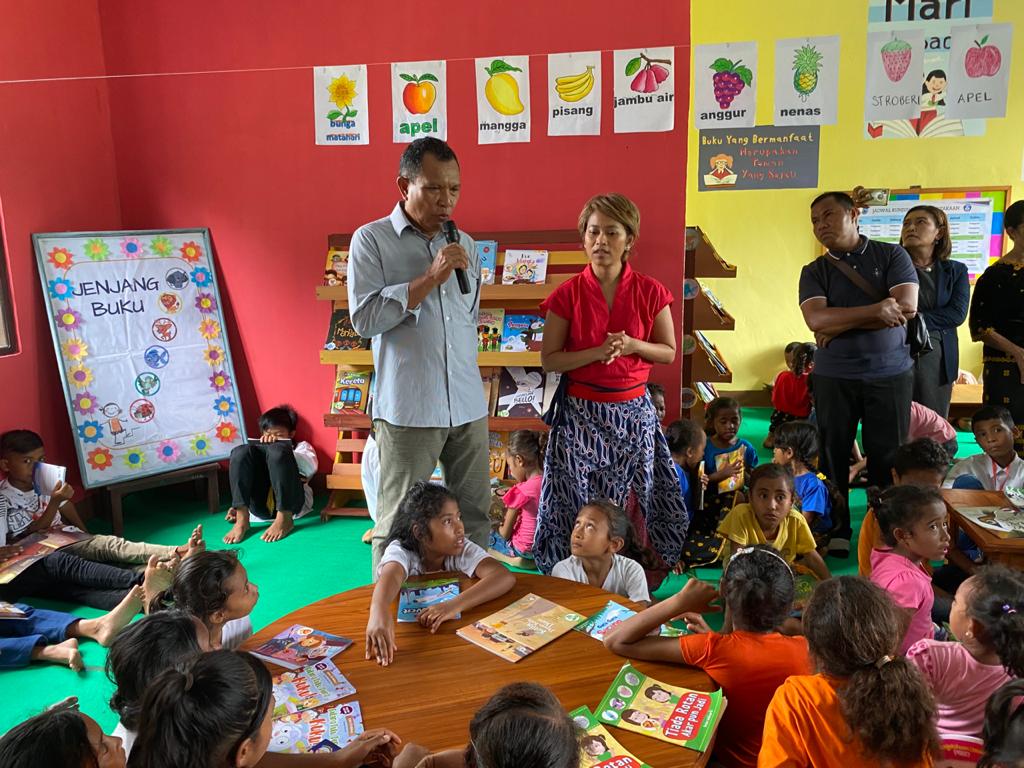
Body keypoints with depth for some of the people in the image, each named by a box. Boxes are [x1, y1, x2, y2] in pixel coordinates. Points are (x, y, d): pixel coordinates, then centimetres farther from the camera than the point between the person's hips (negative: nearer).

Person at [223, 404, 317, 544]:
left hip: (292, 502, -3)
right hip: (261, 506, 3)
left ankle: (285, 518, -31)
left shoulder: (301, 446, 23)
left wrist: (280, 448, -13)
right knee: (242, 452, -15)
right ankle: (241, 518, -27)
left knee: (277, 451, -26)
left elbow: (311, 468, -1)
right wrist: (237, 507, 4)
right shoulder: (260, 446, 33)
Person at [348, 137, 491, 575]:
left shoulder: (464, 244, 13)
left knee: (475, 513, 12)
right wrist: (430, 278, -15)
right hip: (407, 407, -5)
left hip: (468, 405, 5)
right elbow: (364, 318, -14)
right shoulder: (371, 239, -3)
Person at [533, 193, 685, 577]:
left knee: (634, 500, 7)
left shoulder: (650, 292, -1)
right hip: (580, 412, -1)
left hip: (633, 411, 1)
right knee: (579, 502, 3)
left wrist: (632, 345, -14)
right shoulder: (567, 294, -3)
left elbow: (669, 351, 5)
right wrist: (599, 352, -17)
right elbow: (549, 359, -4)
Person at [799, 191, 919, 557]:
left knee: (888, 457, 4)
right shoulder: (814, 272, 5)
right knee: (833, 454, 6)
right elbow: (816, 319, -13)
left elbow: (906, 308, -12)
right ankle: (836, 531, 19)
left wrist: (840, 324, -10)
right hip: (833, 376, 1)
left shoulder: (892, 256, 2)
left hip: (891, 373, -1)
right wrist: (876, 311, -18)